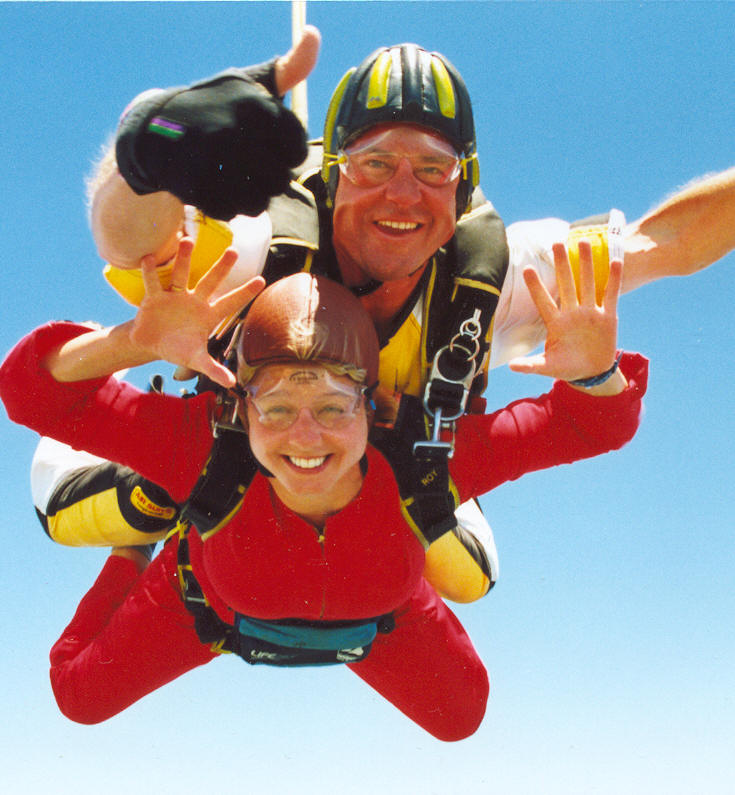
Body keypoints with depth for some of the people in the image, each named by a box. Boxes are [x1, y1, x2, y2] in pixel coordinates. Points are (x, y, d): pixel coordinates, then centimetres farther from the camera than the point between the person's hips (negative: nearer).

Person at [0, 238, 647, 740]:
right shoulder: (204, 447, -46)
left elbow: (595, 424, -36)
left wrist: (597, 371, -61)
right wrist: (133, 343, -68)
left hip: (377, 620, 1)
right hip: (216, 606, -1)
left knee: (460, 717, 22)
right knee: (80, 697, 17)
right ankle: (140, 550, 42)